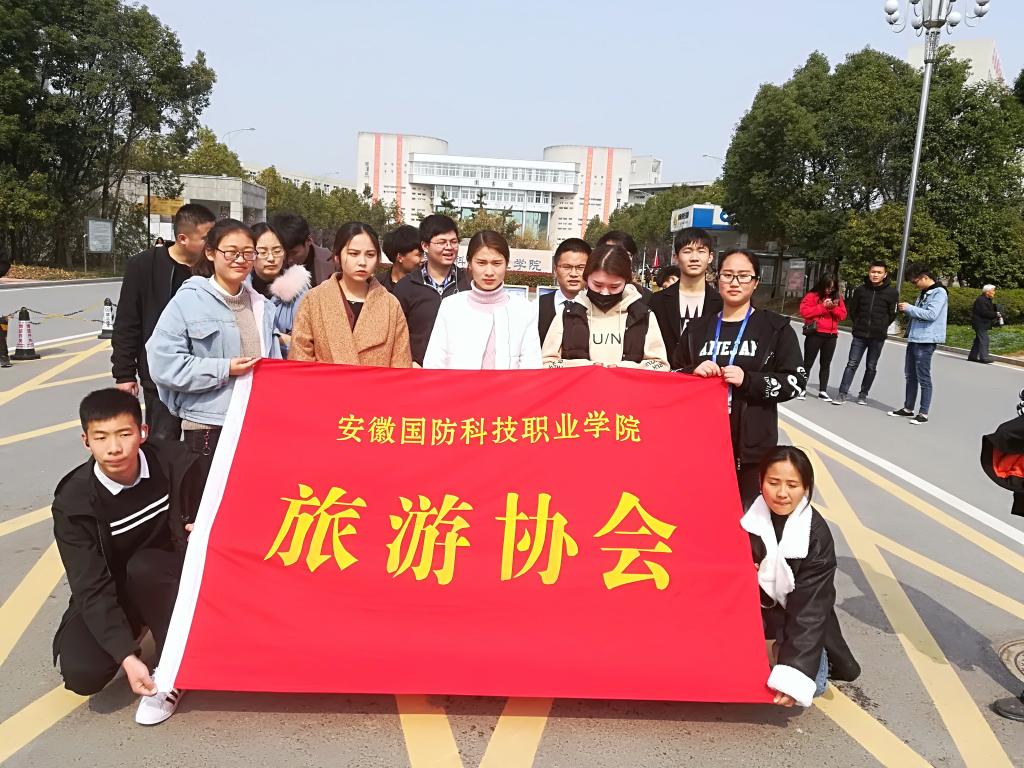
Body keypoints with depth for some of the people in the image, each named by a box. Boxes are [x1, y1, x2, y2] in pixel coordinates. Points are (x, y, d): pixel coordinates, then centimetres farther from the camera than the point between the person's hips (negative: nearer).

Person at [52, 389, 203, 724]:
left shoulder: (173, 463, -18)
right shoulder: (73, 503, -22)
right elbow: (92, 589, -23)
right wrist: (126, 657, -34)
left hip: (163, 580, 0)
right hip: (106, 595, 0)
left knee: (142, 567, -34)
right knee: (82, 674, -24)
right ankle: (130, 633, 10)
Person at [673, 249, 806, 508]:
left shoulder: (776, 328, 2)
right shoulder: (698, 328, 11)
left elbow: (795, 381, -3)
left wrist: (747, 380, -17)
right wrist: (693, 373, -7)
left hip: (752, 443, -3)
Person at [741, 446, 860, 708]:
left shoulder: (817, 535, -20)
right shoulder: (746, 518, -16)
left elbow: (810, 608, -23)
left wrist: (794, 674, -30)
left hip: (799, 618, -2)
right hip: (755, 610, 3)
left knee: (812, 685, -21)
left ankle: (818, 656, 13)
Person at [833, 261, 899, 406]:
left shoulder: (892, 292, -3)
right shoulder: (860, 290, 3)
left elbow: (892, 314, 2)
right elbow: (852, 310, 12)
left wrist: (881, 327, 2)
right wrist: (858, 325, 8)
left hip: (878, 337, -1)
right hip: (859, 335, 1)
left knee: (871, 367, 9)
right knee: (852, 364, -2)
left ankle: (863, 394, 19)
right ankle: (843, 393, -1)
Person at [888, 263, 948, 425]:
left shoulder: (939, 293, -11)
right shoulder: (924, 293, 17)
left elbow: (931, 314, -22)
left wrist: (909, 308, -15)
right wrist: (907, 310, 4)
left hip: (926, 341, -9)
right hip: (914, 339, 9)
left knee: (923, 378, -5)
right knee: (910, 375, 15)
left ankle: (923, 413, 1)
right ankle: (908, 409, 24)